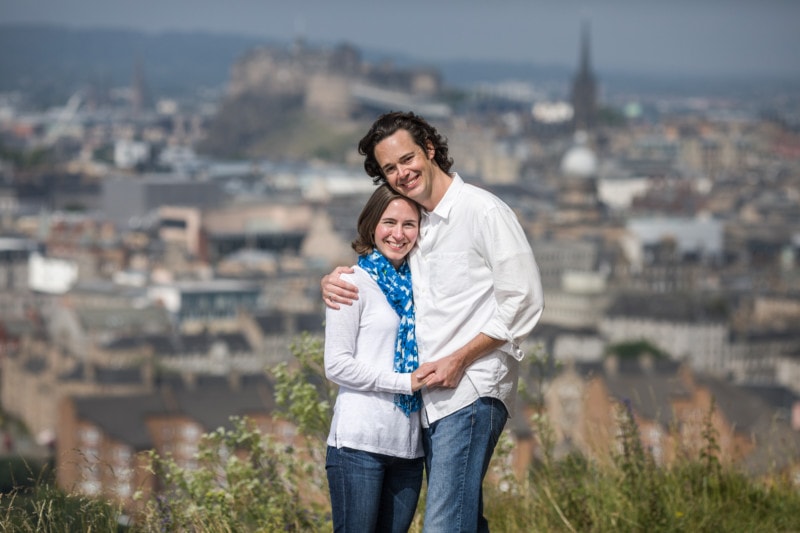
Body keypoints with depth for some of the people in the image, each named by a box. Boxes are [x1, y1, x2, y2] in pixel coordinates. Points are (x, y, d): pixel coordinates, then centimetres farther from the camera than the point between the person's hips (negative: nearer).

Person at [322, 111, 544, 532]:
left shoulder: (483, 211, -7)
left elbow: (524, 303, -10)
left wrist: (459, 360, -15)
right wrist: (332, 283, 6)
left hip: (472, 392, -8)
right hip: (431, 401, 8)